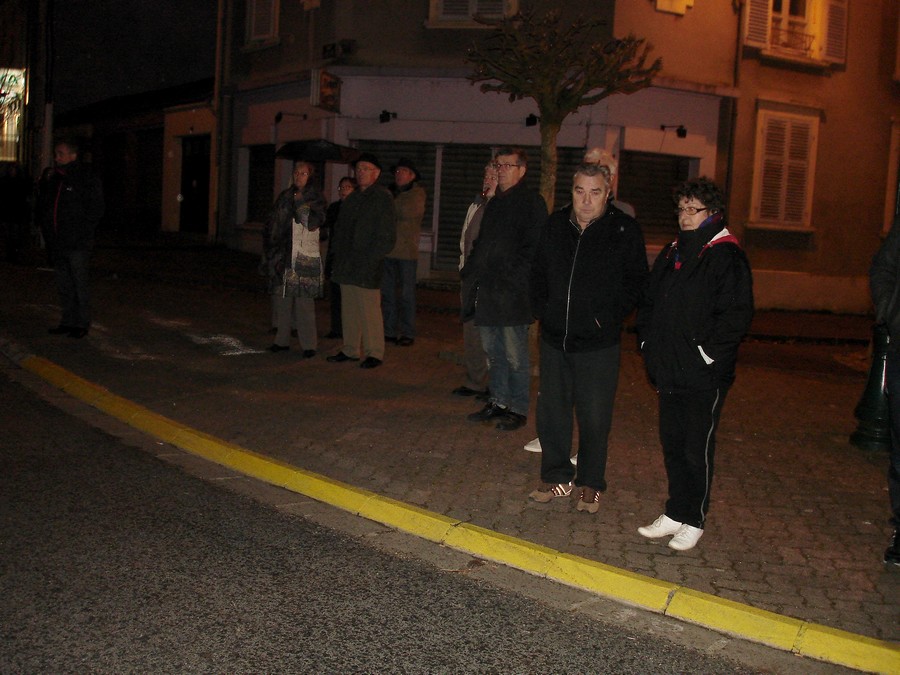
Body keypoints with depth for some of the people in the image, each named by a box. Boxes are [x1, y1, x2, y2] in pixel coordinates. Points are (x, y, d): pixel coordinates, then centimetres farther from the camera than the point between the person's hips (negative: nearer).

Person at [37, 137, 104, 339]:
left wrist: (82, 235, -14)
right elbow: (42, 207, 19)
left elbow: (95, 211, -9)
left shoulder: (87, 178, -6)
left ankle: (82, 324, 7)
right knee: (64, 285, 13)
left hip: (77, 244, -7)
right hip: (57, 243, 7)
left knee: (79, 284, -2)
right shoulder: (53, 178, 14)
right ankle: (68, 321, 22)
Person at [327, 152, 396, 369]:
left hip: (367, 269, -7)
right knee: (349, 310, 11)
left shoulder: (383, 198, -5)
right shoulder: (352, 198, 18)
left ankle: (374, 353, 4)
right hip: (347, 267, 7)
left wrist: (371, 259, -15)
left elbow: (387, 236, -10)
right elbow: (340, 229, 23)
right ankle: (350, 349, 21)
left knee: (369, 310, -5)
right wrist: (338, 253, 11)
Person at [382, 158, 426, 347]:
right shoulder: (390, 192, 17)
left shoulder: (417, 193, 2)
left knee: (407, 294, -1)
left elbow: (408, 212, -14)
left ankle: (407, 333, 5)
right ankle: (389, 331, 13)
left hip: (406, 250, -5)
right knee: (387, 292, 6)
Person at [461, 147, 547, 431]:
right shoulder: (494, 203, 19)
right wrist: (470, 271, 12)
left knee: (515, 355, -1)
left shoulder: (531, 202, -6)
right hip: (486, 291, 8)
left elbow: (533, 248, -13)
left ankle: (518, 409, 8)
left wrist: (513, 279, -18)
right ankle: (498, 402, 24)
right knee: (493, 352, 13)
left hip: (512, 293, -8)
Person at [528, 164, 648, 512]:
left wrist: (607, 319, -10)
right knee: (551, 410, 12)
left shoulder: (625, 230, -7)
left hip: (598, 343, -4)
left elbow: (635, 282, -4)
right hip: (554, 339, 4)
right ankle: (556, 476, 29)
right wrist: (541, 309, 5)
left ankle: (590, 484, 20)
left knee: (594, 417, 3)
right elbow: (538, 272, 17)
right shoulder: (556, 224, 6)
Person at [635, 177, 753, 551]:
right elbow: (649, 301, 21)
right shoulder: (672, 252, 13)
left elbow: (737, 314, -16)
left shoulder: (727, 256, -10)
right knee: (672, 444, 14)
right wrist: (647, 341, 10)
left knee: (697, 449, 2)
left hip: (704, 376, -7)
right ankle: (675, 513, 26)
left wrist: (708, 352, -17)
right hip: (668, 370, 7)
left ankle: (693, 520, 16)